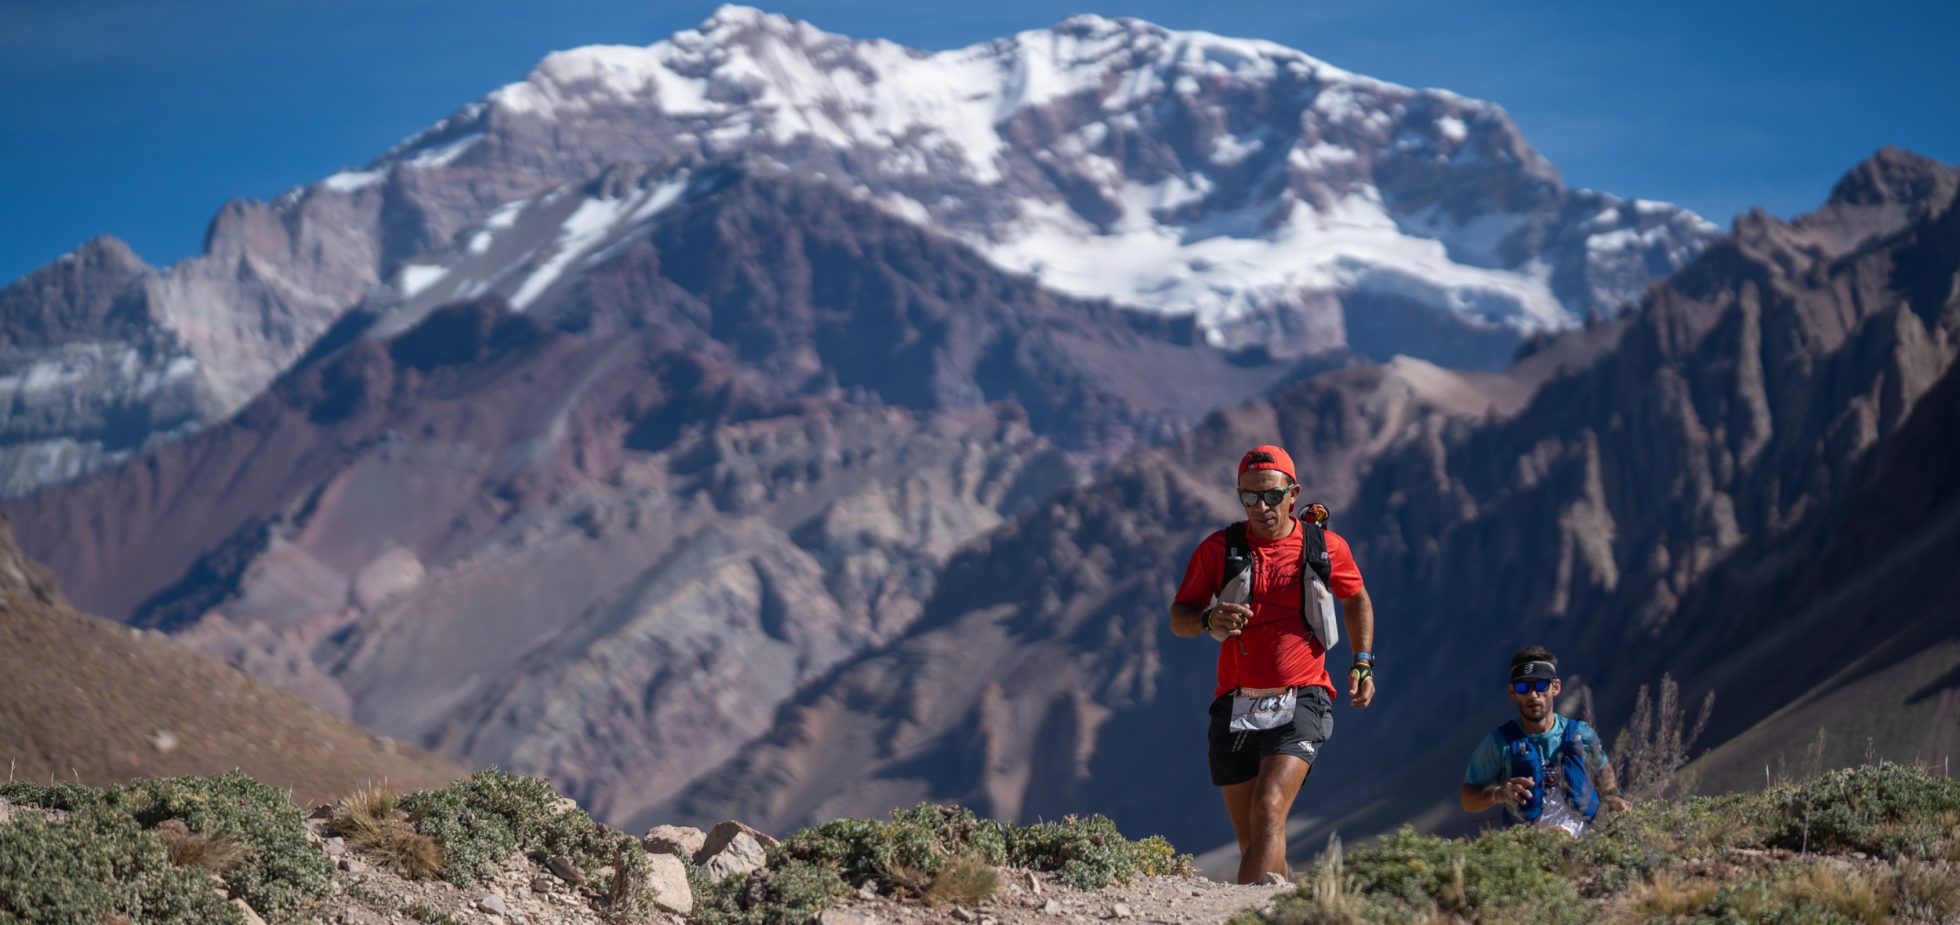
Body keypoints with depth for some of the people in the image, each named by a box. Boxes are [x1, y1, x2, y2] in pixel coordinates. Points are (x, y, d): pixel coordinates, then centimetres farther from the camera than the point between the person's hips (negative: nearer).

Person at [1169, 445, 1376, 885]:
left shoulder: (1326, 548, 2)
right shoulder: (1218, 549, 1)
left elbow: (1356, 600, 22)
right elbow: (1178, 618, 2)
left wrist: (1362, 663, 11)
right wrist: (1209, 620, -21)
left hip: (1299, 704, -2)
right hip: (1236, 707, 3)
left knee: (1269, 811, -22)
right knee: (1250, 835, 5)